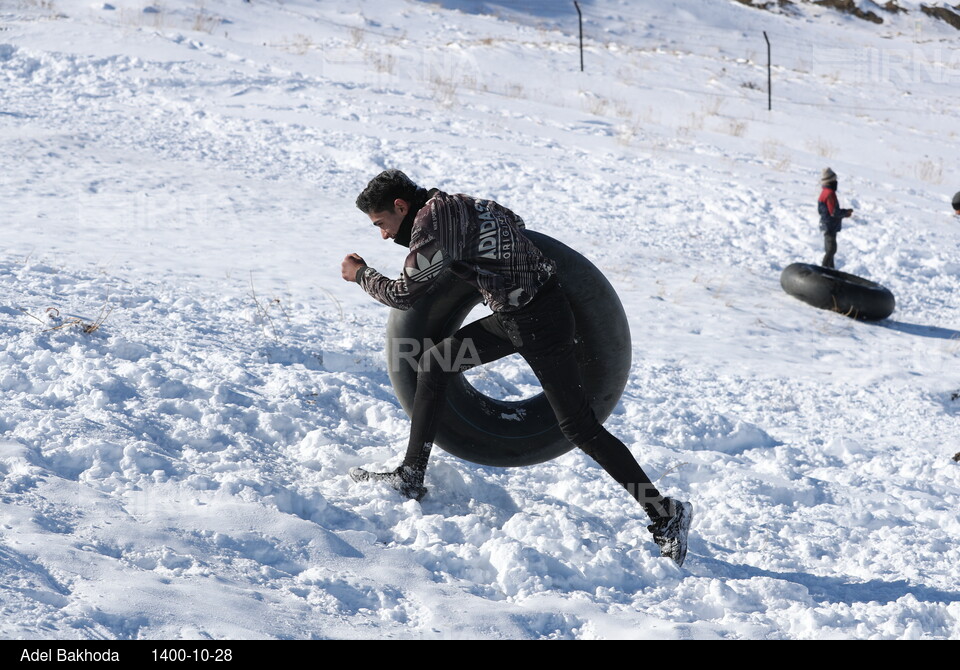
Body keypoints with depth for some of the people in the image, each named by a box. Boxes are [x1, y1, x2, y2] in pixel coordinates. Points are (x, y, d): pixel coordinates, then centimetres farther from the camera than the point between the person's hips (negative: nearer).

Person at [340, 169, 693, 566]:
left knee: (578, 426, -6)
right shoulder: (452, 205, 11)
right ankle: (410, 477, 17)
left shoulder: (433, 222, -17)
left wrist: (360, 274, 6)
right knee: (433, 364, 13)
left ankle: (665, 514, -3)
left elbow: (404, 295, -10)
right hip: (512, 317, 10)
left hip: (539, 324, -10)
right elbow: (513, 221, 28)